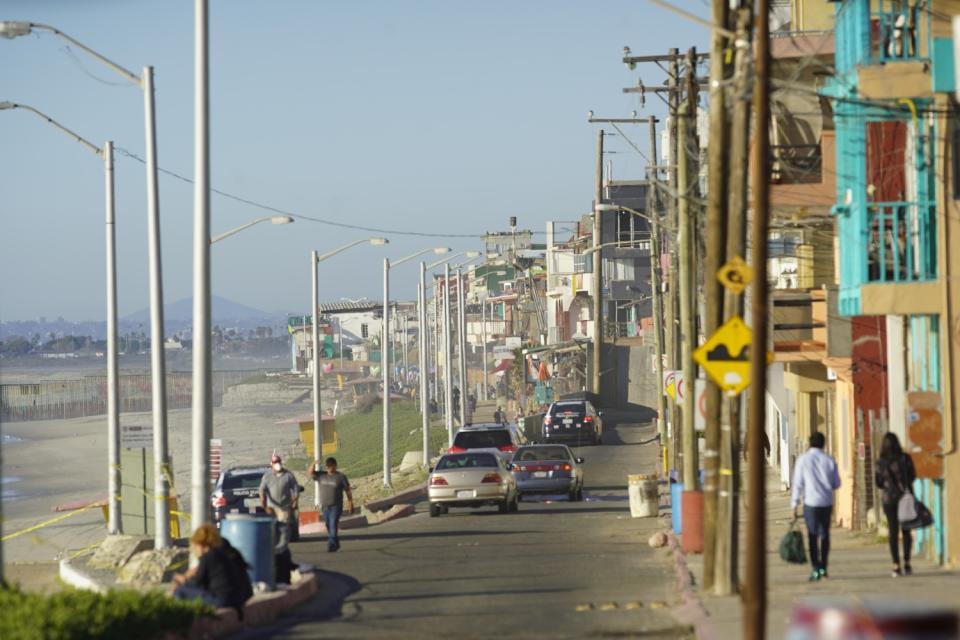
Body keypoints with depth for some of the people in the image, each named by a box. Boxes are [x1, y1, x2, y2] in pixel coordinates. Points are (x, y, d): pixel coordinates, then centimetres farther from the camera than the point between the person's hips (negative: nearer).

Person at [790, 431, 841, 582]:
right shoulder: (829, 461, 1)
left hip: (811, 502, -2)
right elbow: (836, 484, 6)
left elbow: (798, 484, -6)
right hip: (827, 502, 2)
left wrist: (794, 506, -3)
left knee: (813, 536, 2)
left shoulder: (803, 460, -5)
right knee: (824, 535, 16)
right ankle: (823, 567, 20)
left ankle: (816, 570, -4)